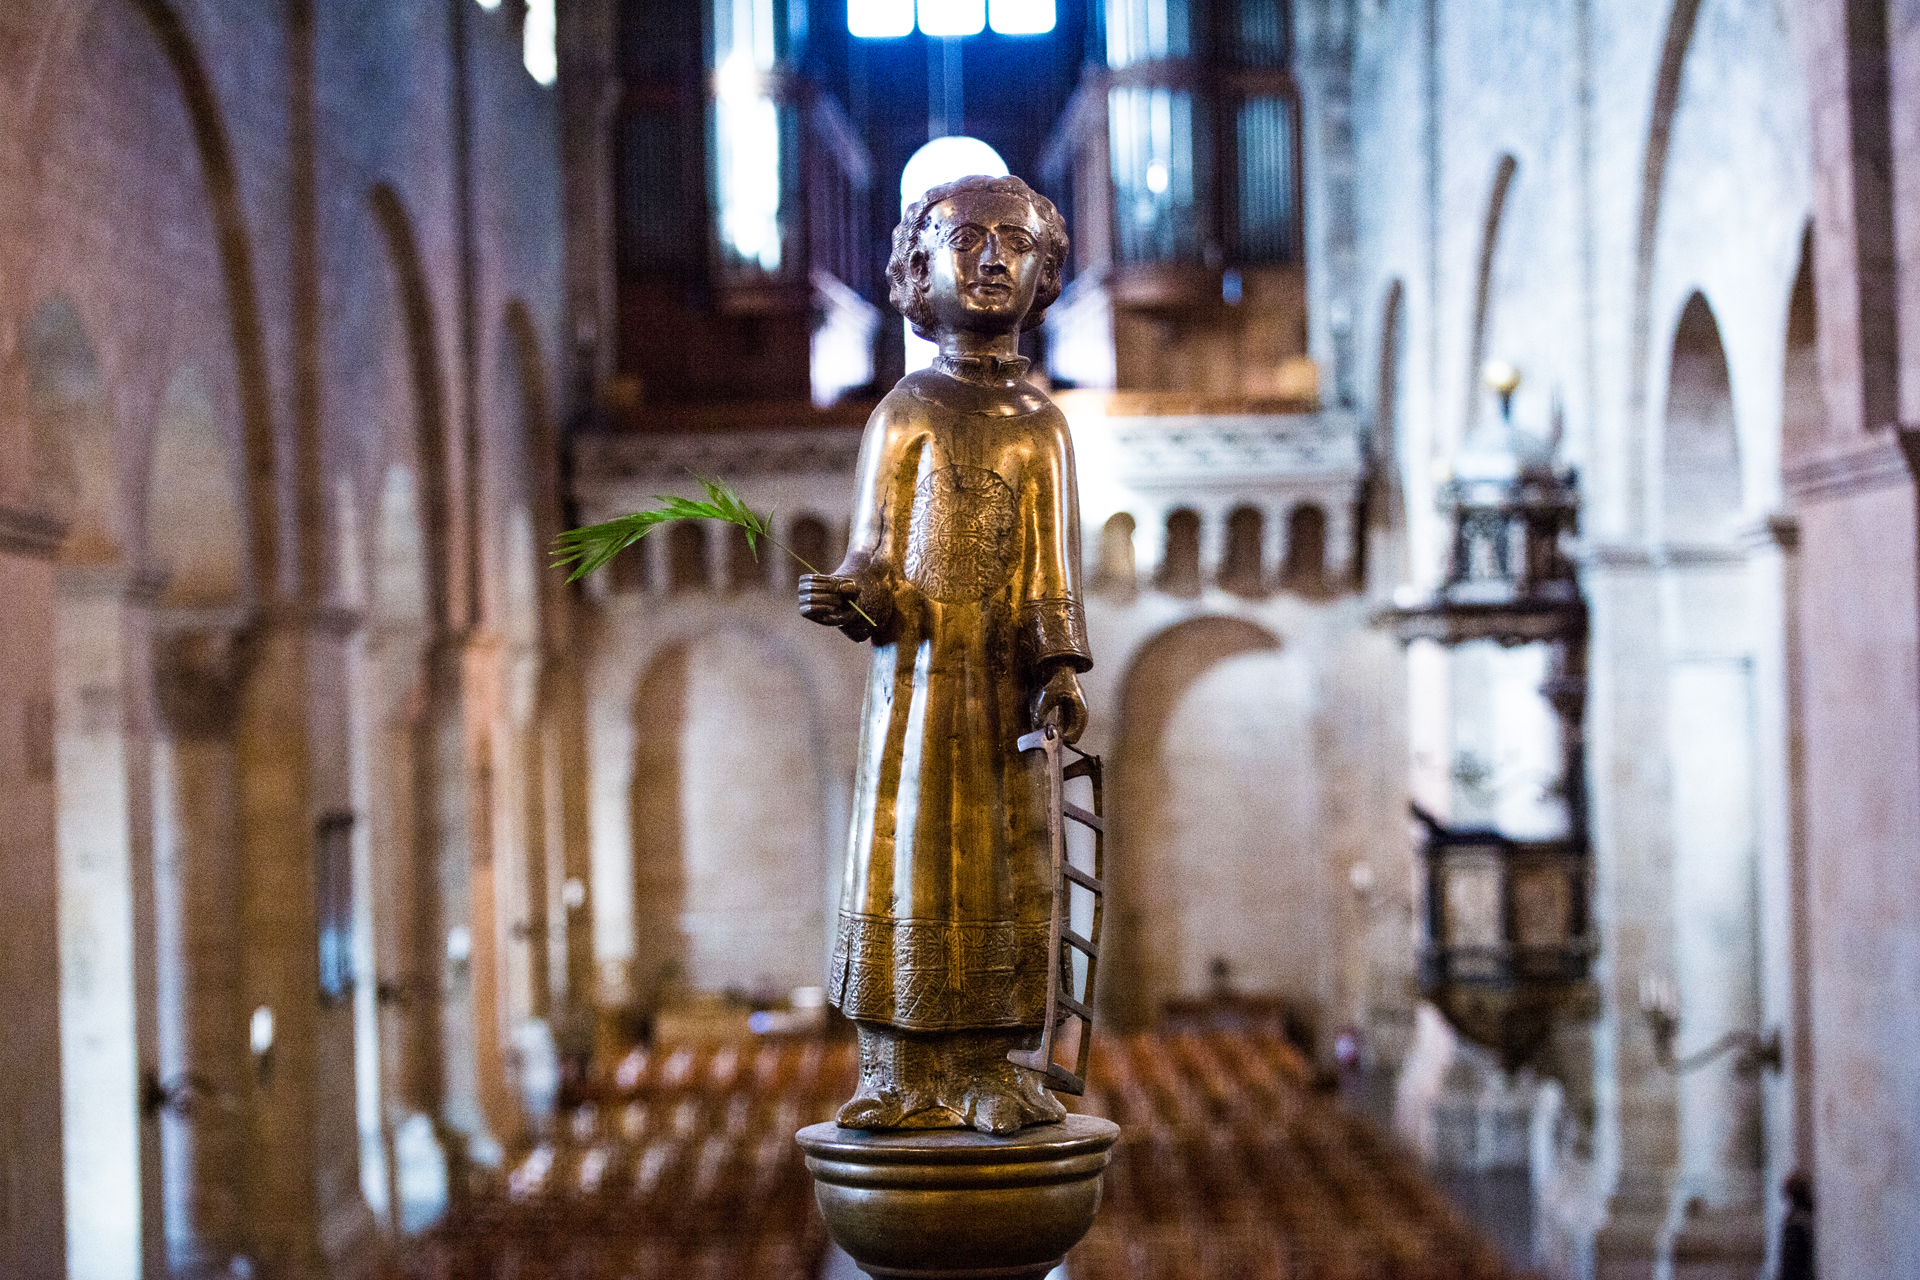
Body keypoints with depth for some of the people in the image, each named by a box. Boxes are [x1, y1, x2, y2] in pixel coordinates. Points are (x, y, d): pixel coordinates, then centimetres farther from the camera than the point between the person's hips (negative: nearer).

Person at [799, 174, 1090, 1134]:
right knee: (905, 864, -1)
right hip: (918, 667, -1)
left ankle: (992, 1072, 6)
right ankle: (901, 1077, 3)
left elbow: (1053, 569, 5)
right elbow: (875, 554, 2)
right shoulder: (906, 413, 5)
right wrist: (847, 597, -20)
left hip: (1006, 675, 1)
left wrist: (1058, 671, -8)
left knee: (1004, 869, 1)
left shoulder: (1041, 425, 9)